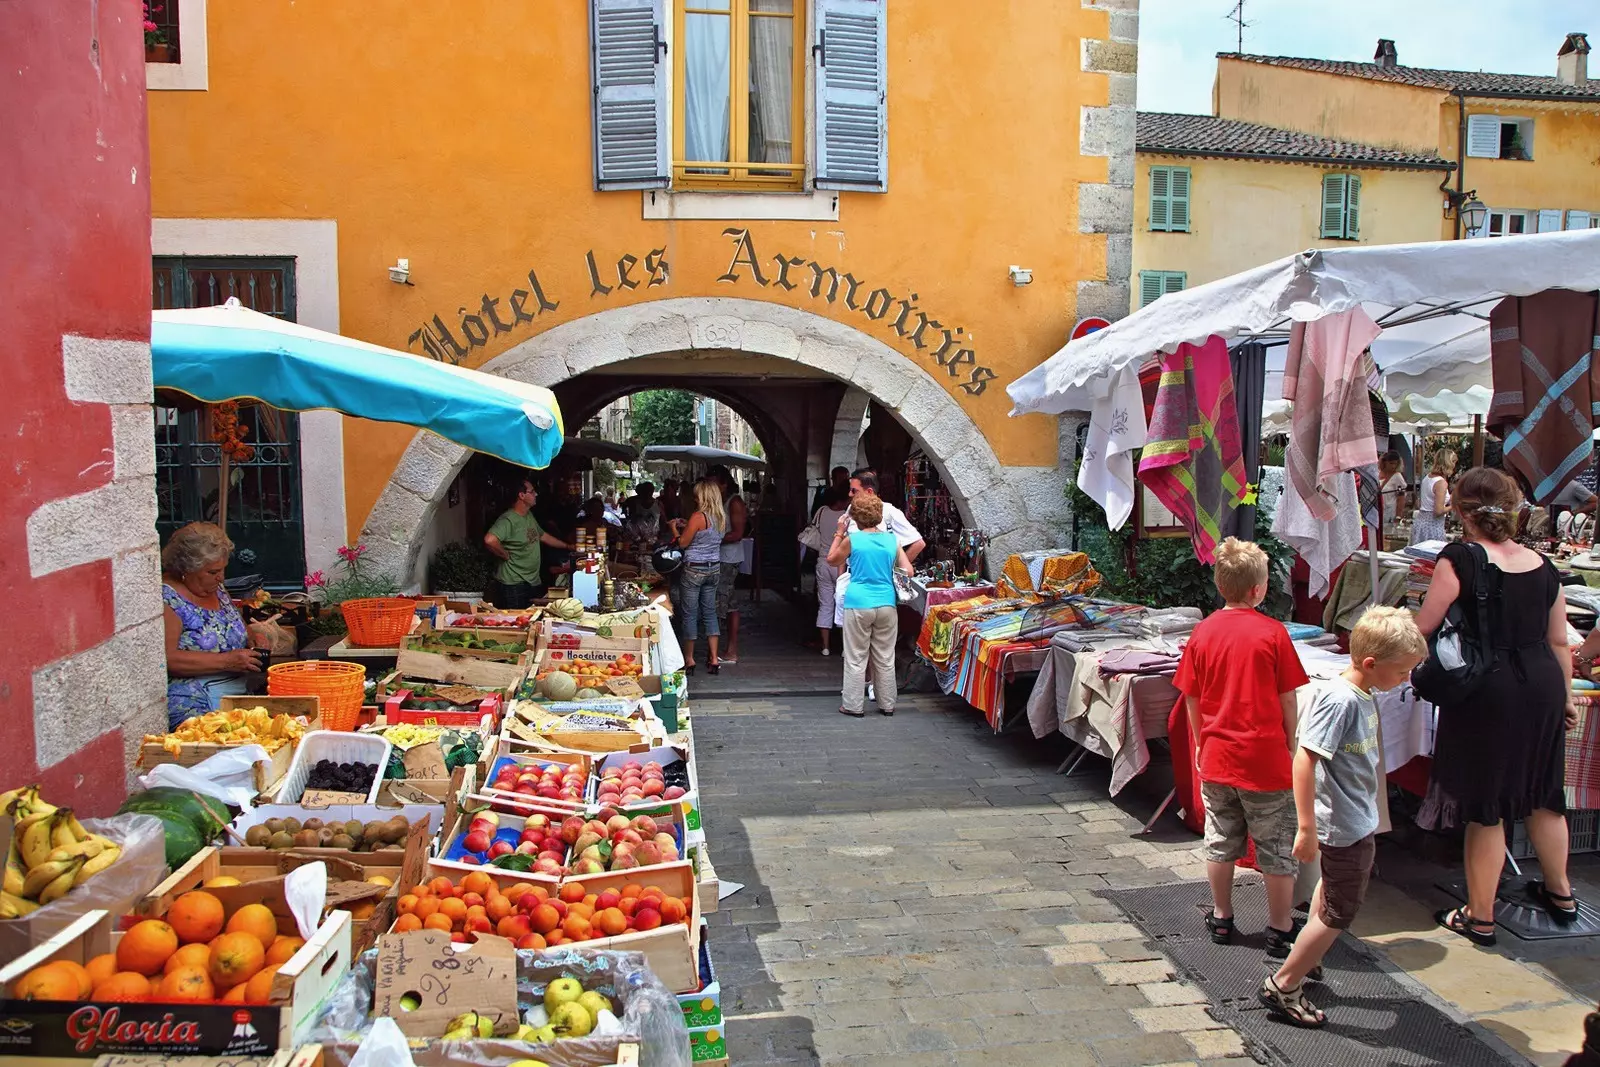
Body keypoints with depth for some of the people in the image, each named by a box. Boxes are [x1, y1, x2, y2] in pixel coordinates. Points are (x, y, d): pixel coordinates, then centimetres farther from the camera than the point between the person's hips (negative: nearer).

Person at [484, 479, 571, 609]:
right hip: (514, 585, -9)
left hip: (533, 582, 9)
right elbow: (489, 540, -35)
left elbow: (543, 536, 26)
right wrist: (506, 555, -20)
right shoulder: (508, 520, -19)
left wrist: (568, 547, 29)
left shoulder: (529, 515, 12)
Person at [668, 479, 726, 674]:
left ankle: (689, 660, 11)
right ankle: (714, 660, 11)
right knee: (710, 612, 13)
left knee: (690, 614, 4)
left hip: (694, 569, -7)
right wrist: (686, 526, 20)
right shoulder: (721, 517, 4)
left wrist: (674, 527, 6)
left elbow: (683, 543, -11)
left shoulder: (698, 516, -18)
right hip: (714, 568, 7)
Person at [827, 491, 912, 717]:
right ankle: (887, 705, 20)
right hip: (886, 605, 3)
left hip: (859, 605, -3)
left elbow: (832, 560, 10)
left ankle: (853, 705, 11)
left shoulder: (852, 539, -7)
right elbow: (908, 571, 3)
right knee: (885, 659, 12)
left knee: (856, 658, 6)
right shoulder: (892, 540, 1)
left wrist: (839, 534, 17)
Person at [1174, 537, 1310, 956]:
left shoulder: (1203, 632, -2)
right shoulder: (1272, 632, -13)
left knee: (1221, 844, 17)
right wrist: (1291, 744, 7)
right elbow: (1287, 699, -7)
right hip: (1265, 757, -4)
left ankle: (1221, 919, 29)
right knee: (1278, 850, 10)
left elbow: (1192, 698, 4)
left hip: (1217, 756, 4)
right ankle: (1279, 931, 18)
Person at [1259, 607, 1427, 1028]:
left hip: (1357, 820, 10)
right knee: (1340, 912, 2)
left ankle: (1304, 961, 43)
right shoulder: (1340, 700, -27)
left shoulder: (1364, 695, 2)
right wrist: (1307, 827, -30)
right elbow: (1305, 758, -31)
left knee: (1331, 893, 25)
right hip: (1344, 827, -10)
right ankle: (1282, 986, 13)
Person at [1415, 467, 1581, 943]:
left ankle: (1480, 918, 19)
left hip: (1486, 690, -6)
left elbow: (1423, 628, -10)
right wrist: (1565, 696, 24)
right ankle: (1560, 894, 43)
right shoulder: (1542, 565, 5)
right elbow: (1559, 641, 12)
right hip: (1543, 685, 6)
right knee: (1542, 795, 24)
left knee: (1484, 808, 5)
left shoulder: (1459, 560, -14)